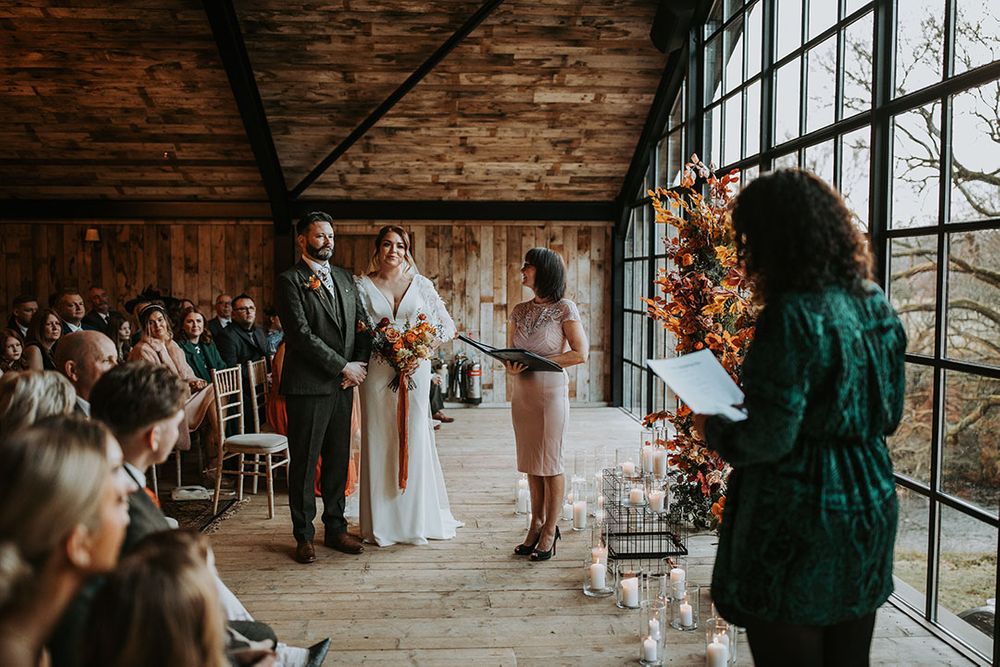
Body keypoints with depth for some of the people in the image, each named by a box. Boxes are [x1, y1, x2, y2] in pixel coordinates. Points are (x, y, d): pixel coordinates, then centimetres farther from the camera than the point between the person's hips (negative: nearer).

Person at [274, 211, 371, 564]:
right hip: (307, 386, -6)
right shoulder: (290, 281, -7)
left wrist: (359, 365, -3)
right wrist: (344, 367, -13)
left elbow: (362, 323, 13)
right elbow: (302, 335, -15)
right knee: (304, 463, 4)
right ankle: (304, 536, 16)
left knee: (338, 460, 12)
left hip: (342, 386, 6)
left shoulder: (344, 277, 14)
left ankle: (335, 528, 25)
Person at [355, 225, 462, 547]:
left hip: (416, 371, 0)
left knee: (415, 441, 4)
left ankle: (419, 519, 17)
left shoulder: (422, 285, 6)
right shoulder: (363, 285, 4)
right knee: (379, 443, 4)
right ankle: (383, 522, 14)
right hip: (377, 372, 0)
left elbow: (448, 327, 6)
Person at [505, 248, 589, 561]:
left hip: (551, 391, -6)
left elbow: (580, 354, -12)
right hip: (522, 392, 6)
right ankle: (536, 526, 22)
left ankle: (550, 530, 14)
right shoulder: (520, 311, 9)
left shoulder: (564, 308, -7)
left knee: (550, 463, 3)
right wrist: (511, 367, -10)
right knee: (531, 464, 11)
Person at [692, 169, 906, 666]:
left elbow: (771, 438, -21)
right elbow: (889, 416, 13)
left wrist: (713, 429, -4)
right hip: (870, 509, 8)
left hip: (799, 522, -8)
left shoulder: (794, 315, -21)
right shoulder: (875, 305, 5)